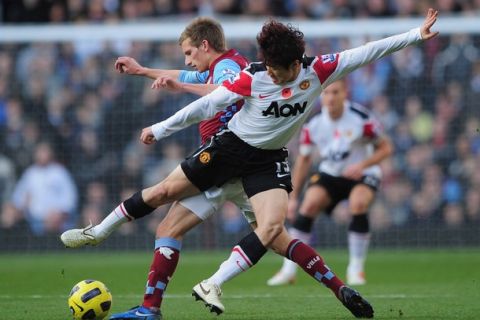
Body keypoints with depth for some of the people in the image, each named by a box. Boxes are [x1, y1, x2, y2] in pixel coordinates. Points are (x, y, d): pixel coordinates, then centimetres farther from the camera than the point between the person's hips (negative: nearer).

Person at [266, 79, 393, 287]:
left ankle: (356, 269, -16)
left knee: (358, 204, -31)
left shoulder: (361, 120, -20)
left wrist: (362, 165, -25)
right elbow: (303, 159, 3)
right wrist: (293, 197, 4)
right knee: (309, 205, -21)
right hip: (330, 174, 3)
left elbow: (386, 148, -8)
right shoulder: (313, 124, -11)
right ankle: (289, 270, -14)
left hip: (361, 174, -3)